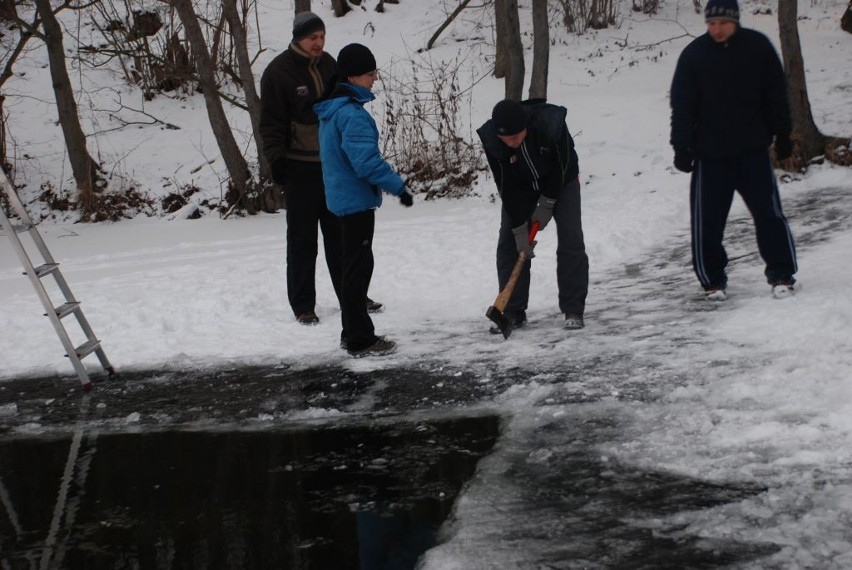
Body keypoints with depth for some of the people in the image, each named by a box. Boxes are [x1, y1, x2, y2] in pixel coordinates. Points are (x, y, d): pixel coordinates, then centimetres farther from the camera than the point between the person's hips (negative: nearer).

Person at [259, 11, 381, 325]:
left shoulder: (328, 65, 9)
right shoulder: (278, 72, -10)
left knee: (340, 234, 12)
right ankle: (303, 305, 8)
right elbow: (271, 122, -10)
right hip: (300, 169, -5)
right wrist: (277, 161, -16)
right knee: (302, 238, 1)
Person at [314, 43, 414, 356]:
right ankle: (360, 339, 0)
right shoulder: (352, 114, -22)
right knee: (359, 267, -5)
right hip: (357, 199, -10)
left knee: (354, 266, 17)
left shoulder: (331, 110, 11)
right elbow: (366, 160, -27)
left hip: (342, 198, 10)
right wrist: (398, 186, -21)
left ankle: (353, 332, 26)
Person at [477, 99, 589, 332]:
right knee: (508, 242, -6)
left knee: (570, 240, -12)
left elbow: (561, 167, -23)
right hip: (519, 186, 2)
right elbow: (507, 187, -24)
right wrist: (519, 229, -24)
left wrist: (547, 204, -18)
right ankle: (513, 312, 2)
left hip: (560, 181, -2)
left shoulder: (551, 123, -38)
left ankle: (573, 311, -7)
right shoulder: (492, 140, -31)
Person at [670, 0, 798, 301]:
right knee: (707, 220, 1)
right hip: (710, 154, 0)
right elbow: (681, 105, -2)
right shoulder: (693, 55, -4)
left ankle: (782, 275, 6)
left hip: (753, 150, 0)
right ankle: (713, 281, 14)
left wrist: (782, 134, 6)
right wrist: (682, 147, -7)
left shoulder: (758, 47, -2)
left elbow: (776, 95, 6)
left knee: (769, 212, -4)